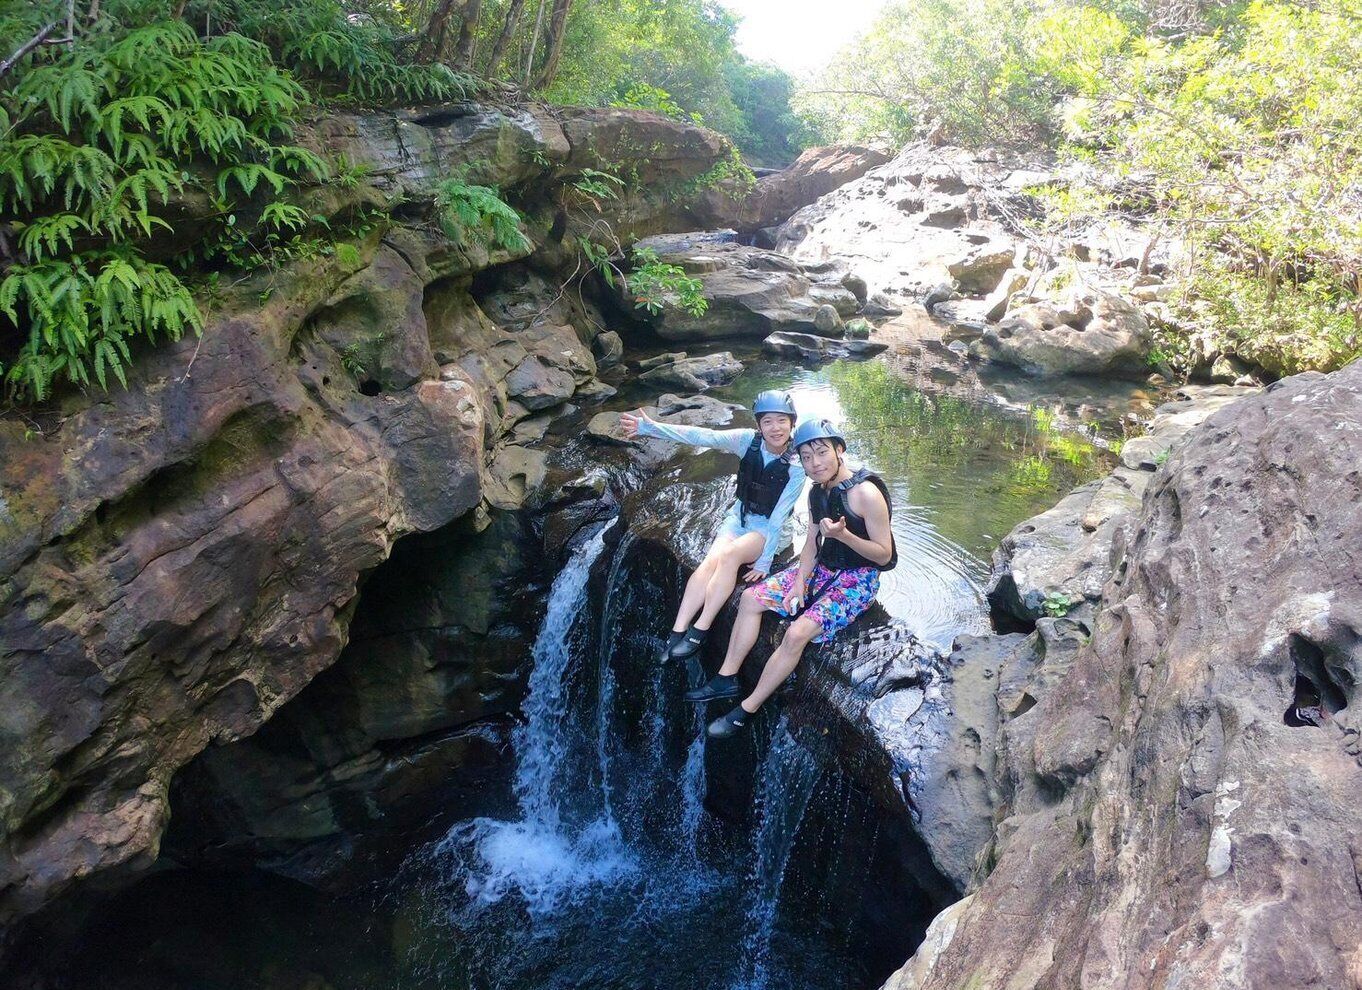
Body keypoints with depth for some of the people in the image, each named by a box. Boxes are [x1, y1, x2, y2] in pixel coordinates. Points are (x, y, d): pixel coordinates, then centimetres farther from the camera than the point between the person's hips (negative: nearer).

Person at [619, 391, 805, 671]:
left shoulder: (795, 468, -16)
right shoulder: (748, 441, -10)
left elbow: (778, 519, -17)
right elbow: (703, 436, -20)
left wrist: (764, 562, -22)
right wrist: (650, 427, -29)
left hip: (766, 529, -3)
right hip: (738, 517, 3)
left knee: (730, 555, -31)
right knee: (710, 561, -24)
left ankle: (698, 632, -30)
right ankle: (677, 633, -30)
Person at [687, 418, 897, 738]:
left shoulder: (866, 493, -23)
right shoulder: (817, 492, 2)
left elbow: (884, 555, -19)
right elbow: (812, 543, 8)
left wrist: (842, 534, -32)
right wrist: (799, 583, -6)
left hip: (858, 580, -8)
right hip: (823, 569, 8)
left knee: (797, 633, -26)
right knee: (751, 597, 1)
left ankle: (746, 711, -12)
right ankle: (727, 678, 8)